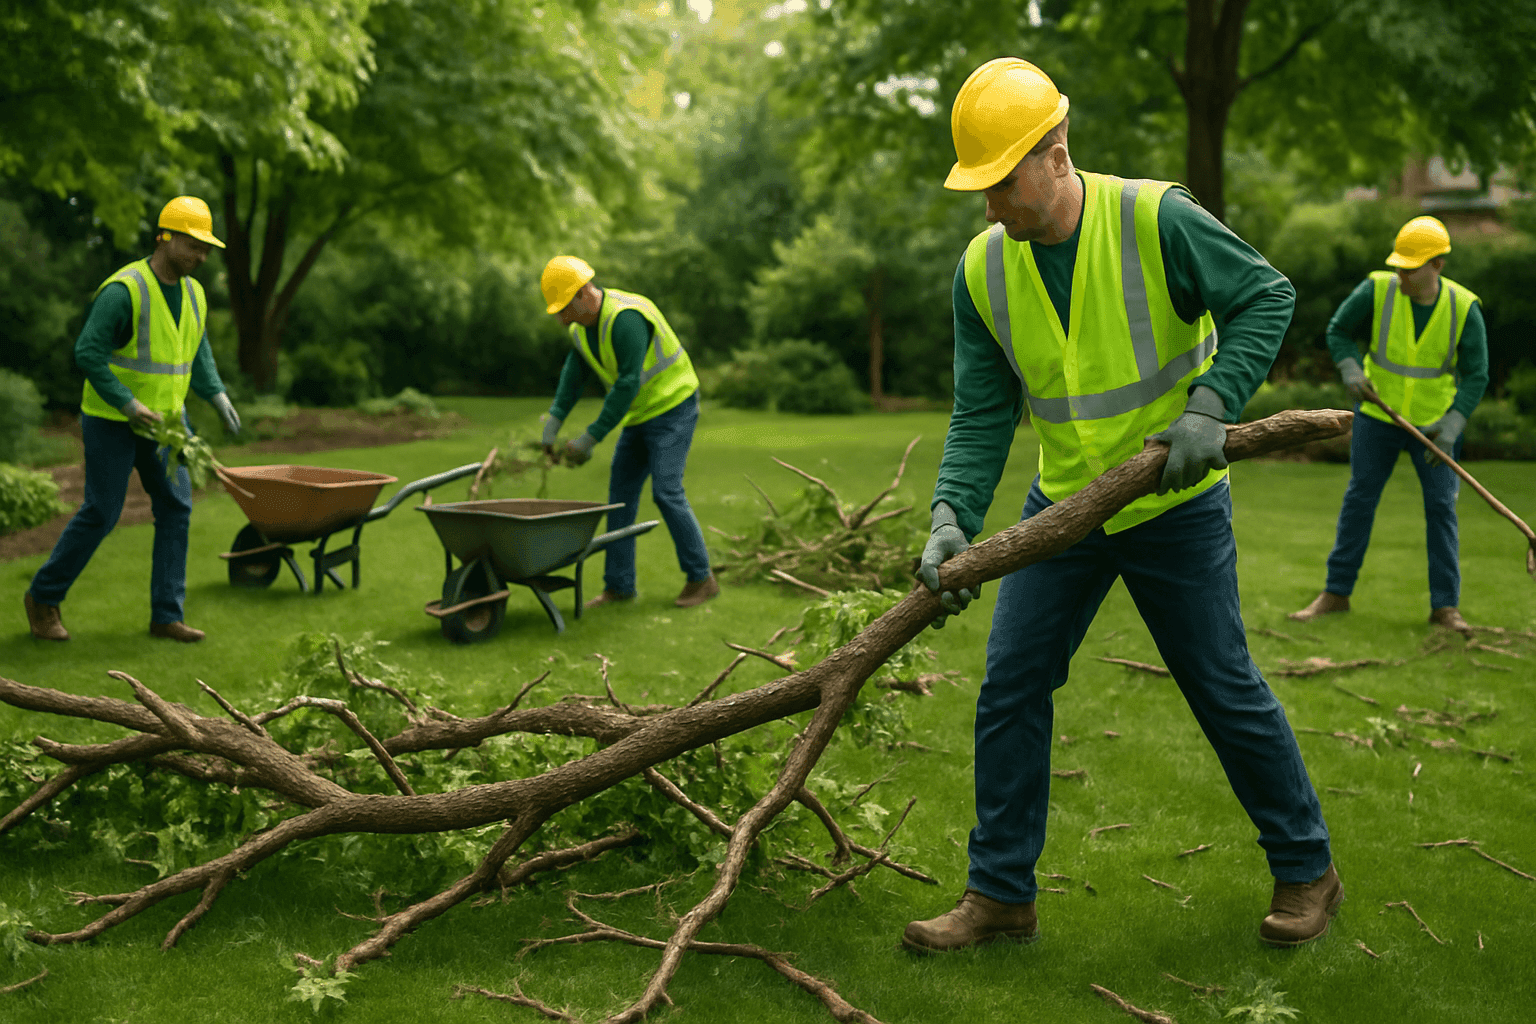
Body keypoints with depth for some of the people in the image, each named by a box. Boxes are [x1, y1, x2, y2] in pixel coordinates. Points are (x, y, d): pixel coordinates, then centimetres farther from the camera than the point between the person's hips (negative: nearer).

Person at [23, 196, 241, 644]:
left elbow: (198, 351, 16)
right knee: (100, 513, -2)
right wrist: (129, 405, -23)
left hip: (164, 420, 7)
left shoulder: (193, 293, 5)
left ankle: (166, 615, 7)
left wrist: (217, 394, 1)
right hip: (111, 420, -7)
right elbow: (88, 353, -21)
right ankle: (43, 597, 18)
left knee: (176, 507, 0)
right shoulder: (123, 290, -20)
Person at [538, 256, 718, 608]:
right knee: (621, 495, 5)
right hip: (640, 415, 9)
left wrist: (592, 437, -27)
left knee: (666, 491, -14)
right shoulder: (582, 326, 0)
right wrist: (553, 424, -6)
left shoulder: (625, 318, -29)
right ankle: (619, 585, 10)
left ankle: (701, 577, -1)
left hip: (672, 407, -9)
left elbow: (627, 385, -31)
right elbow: (574, 377, 6)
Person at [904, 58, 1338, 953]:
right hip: (1063, 505, 4)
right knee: (1011, 686, 2)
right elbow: (983, 413, -6)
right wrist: (953, 518, -18)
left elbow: (1267, 298, -11)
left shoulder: (1156, 219, -19)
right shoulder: (982, 269, -6)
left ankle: (1307, 870, 26)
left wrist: (1209, 405, -23)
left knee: (1226, 689, 5)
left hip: (1176, 505, -4)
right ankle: (1001, 894, 14)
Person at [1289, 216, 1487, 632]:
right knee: (1358, 500, 3)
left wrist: (1451, 427, -20)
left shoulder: (1464, 307, -14)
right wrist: (1351, 372, -17)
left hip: (1434, 421, 0)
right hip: (1378, 415, 0)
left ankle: (1445, 605, 7)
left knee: (1441, 507, -1)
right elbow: (1338, 331, 0)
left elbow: (1475, 375, -9)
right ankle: (1336, 593, 13)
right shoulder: (1377, 289, -15)